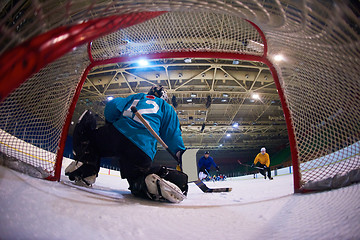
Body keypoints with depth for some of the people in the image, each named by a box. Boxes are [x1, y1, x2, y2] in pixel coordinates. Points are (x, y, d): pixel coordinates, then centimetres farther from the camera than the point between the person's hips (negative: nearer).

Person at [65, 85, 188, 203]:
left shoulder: (134, 97, 30)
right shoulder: (166, 107, 25)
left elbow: (113, 106, 14)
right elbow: (174, 137, 14)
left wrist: (110, 125, 32)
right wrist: (181, 157, 23)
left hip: (116, 135, 1)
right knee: (137, 181, 20)